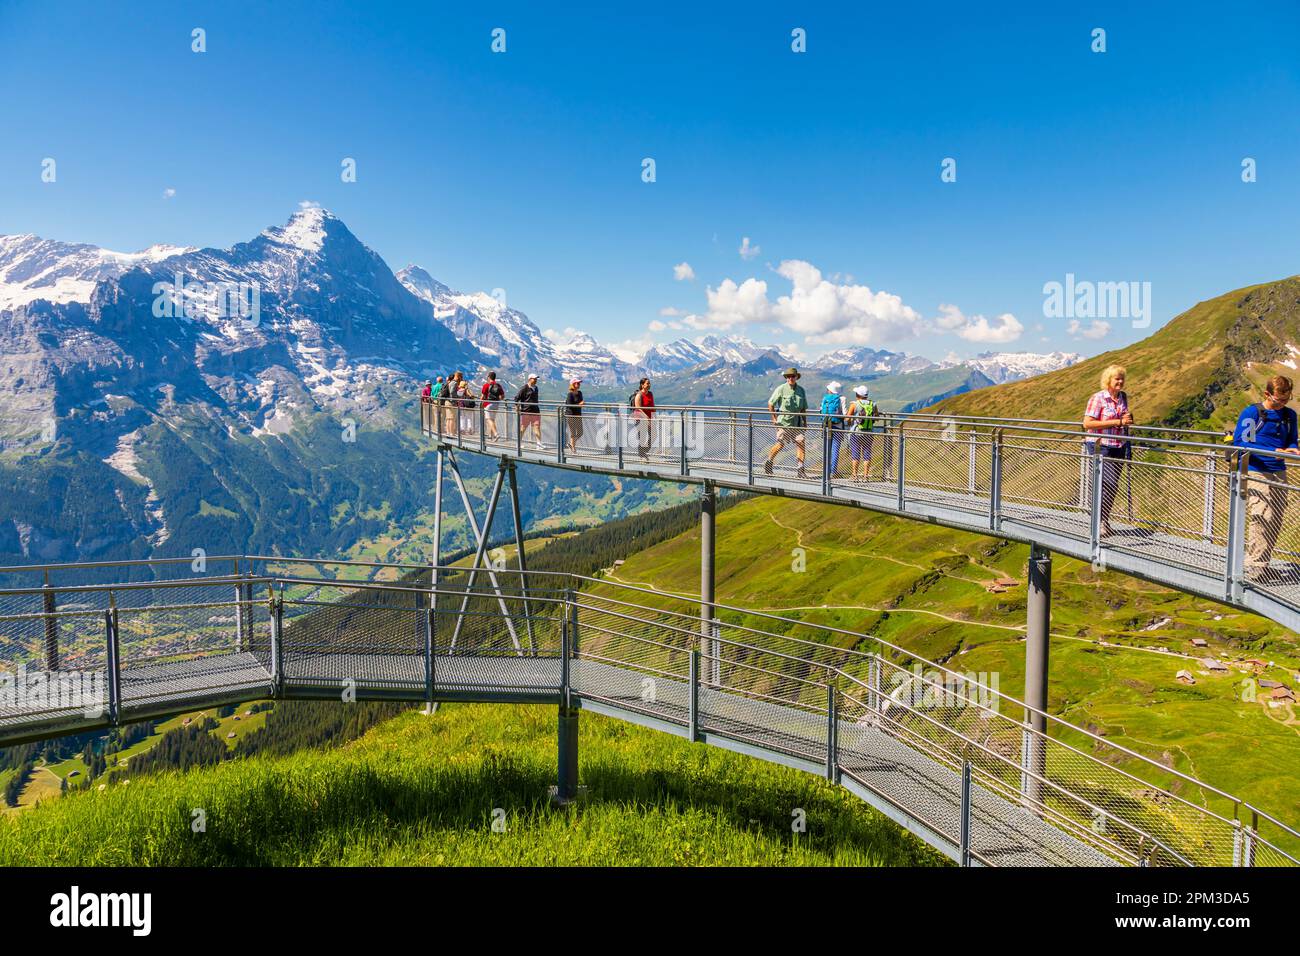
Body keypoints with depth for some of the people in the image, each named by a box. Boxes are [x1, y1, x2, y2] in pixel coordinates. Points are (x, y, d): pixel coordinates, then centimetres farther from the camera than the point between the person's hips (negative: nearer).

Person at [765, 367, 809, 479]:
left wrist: (804, 421, 12)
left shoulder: (801, 390, 9)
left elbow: (804, 407, 18)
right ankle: (768, 463, 21)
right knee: (780, 445, -1)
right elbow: (770, 404, -2)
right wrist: (774, 418, -4)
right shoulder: (781, 389, -6)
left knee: (800, 443, -7)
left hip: (797, 422, 4)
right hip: (783, 421, -4)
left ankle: (801, 469, -4)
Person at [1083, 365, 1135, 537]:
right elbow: (1087, 423, -19)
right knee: (1109, 483, -13)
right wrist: (1117, 422, -19)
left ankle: (1105, 522, 19)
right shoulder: (1098, 398, -11)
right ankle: (1099, 521, -1)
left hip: (1120, 447, 7)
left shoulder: (1123, 397, 10)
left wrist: (1128, 420, 4)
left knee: (1112, 486, 9)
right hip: (1102, 446, -7)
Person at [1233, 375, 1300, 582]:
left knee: (1276, 520, 8)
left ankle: (1263, 563, 19)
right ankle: (1254, 566, -10)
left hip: (1279, 473, 7)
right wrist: (1273, 452, -19)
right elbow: (1240, 442, -10)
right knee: (1262, 517, -14)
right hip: (1256, 472, -6)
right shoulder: (1251, 413, -6)